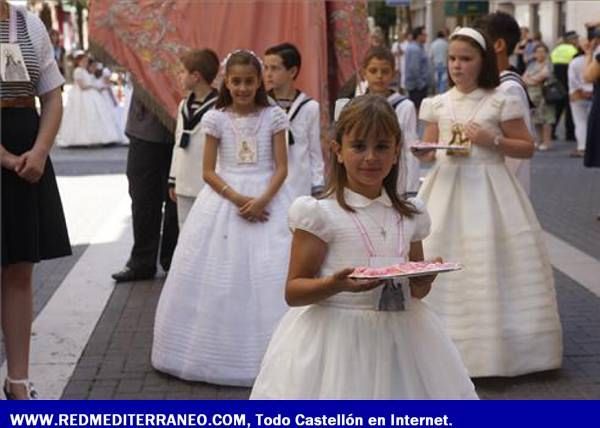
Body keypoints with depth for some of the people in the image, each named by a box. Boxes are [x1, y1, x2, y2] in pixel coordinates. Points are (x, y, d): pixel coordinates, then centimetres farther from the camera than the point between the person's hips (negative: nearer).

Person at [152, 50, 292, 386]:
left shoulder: (273, 116, 1)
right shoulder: (216, 119, 1)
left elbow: (281, 167, -2)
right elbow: (209, 171, -1)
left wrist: (263, 200, -18)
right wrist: (238, 199, -15)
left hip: (267, 199, 0)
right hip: (225, 199, 1)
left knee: (271, 275, -5)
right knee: (221, 277, 0)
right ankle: (222, 352, 10)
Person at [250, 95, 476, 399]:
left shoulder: (410, 215, 8)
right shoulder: (320, 213, -7)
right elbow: (293, 291, -7)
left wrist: (424, 281, -4)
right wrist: (335, 284, -25)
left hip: (398, 337, 4)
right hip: (336, 341, -4)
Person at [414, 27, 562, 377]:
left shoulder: (500, 102, -4)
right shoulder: (438, 104, 6)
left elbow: (528, 148, -1)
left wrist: (493, 141, -15)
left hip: (488, 188, -3)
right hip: (448, 188, 3)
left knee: (489, 264, -3)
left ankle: (495, 346, 10)